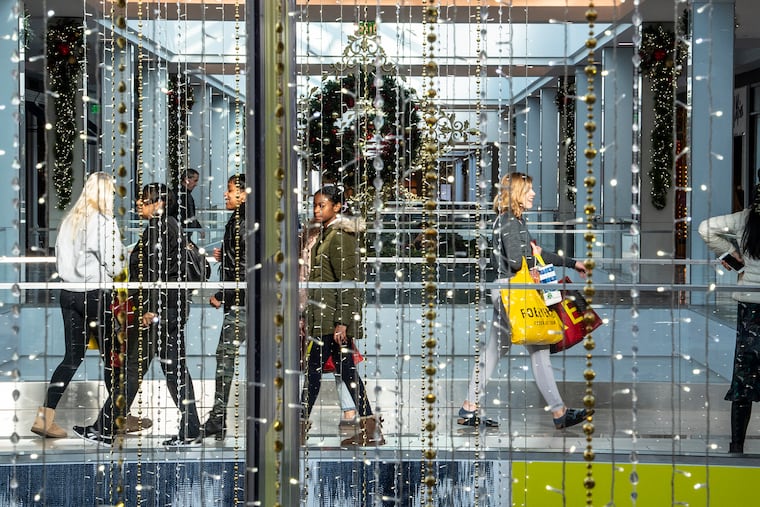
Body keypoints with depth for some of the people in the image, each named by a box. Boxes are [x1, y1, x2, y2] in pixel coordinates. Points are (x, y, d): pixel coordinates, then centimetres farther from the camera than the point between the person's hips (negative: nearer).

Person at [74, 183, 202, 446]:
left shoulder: (157, 227, -11)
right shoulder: (171, 224, 17)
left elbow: (156, 270, -19)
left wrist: (150, 308, -21)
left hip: (157, 306, -10)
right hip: (176, 305, 10)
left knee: (132, 367, -3)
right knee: (175, 366, 8)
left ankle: (106, 428, 4)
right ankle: (190, 431, 6)